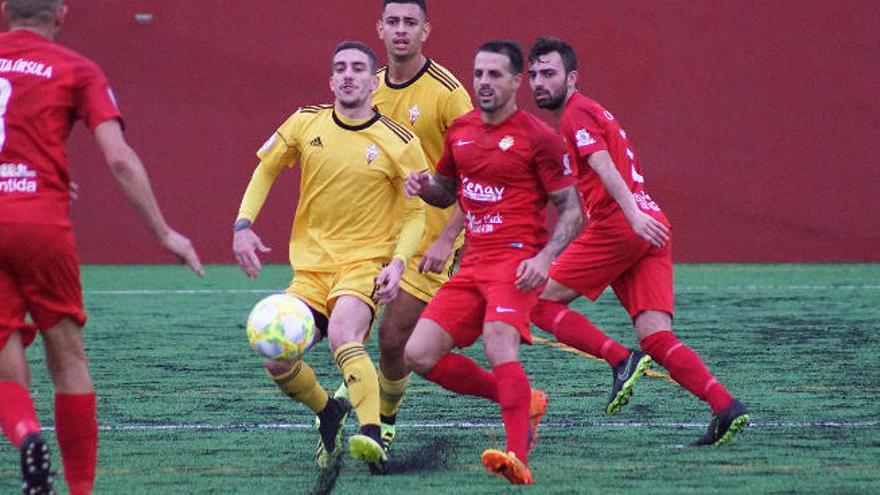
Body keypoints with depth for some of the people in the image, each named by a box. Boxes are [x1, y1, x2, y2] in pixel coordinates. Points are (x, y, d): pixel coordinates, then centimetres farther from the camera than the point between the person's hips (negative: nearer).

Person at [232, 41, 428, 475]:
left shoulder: (400, 143, -7)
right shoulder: (306, 123, 2)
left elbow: (416, 212, 1)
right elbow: (266, 170, 16)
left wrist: (398, 263, -16)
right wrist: (243, 224, 2)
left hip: (365, 263, -4)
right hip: (310, 267, 4)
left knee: (342, 337, -34)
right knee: (278, 362, -8)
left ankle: (372, 438, -43)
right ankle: (329, 413, 23)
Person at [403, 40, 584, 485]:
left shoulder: (538, 138, -6)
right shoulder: (460, 131, 13)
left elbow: (572, 211, -4)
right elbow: (447, 192, 29)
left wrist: (544, 258, -21)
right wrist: (424, 186, 4)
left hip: (517, 260, -7)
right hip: (473, 263, 7)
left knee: (498, 341, -33)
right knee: (419, 356, -2)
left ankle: (518, 457, -40)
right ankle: (523, 402, 13)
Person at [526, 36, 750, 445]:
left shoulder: (577, 114, -2)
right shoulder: (589, 113, 28)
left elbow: (605, 167, -18)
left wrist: (634, 214, -31)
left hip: (617, 228, -9)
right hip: (651, 229, 9)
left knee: (540, 301, 1)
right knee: (657, 338, -2)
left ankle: (622, 361, -11)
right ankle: (727, 408, -18)